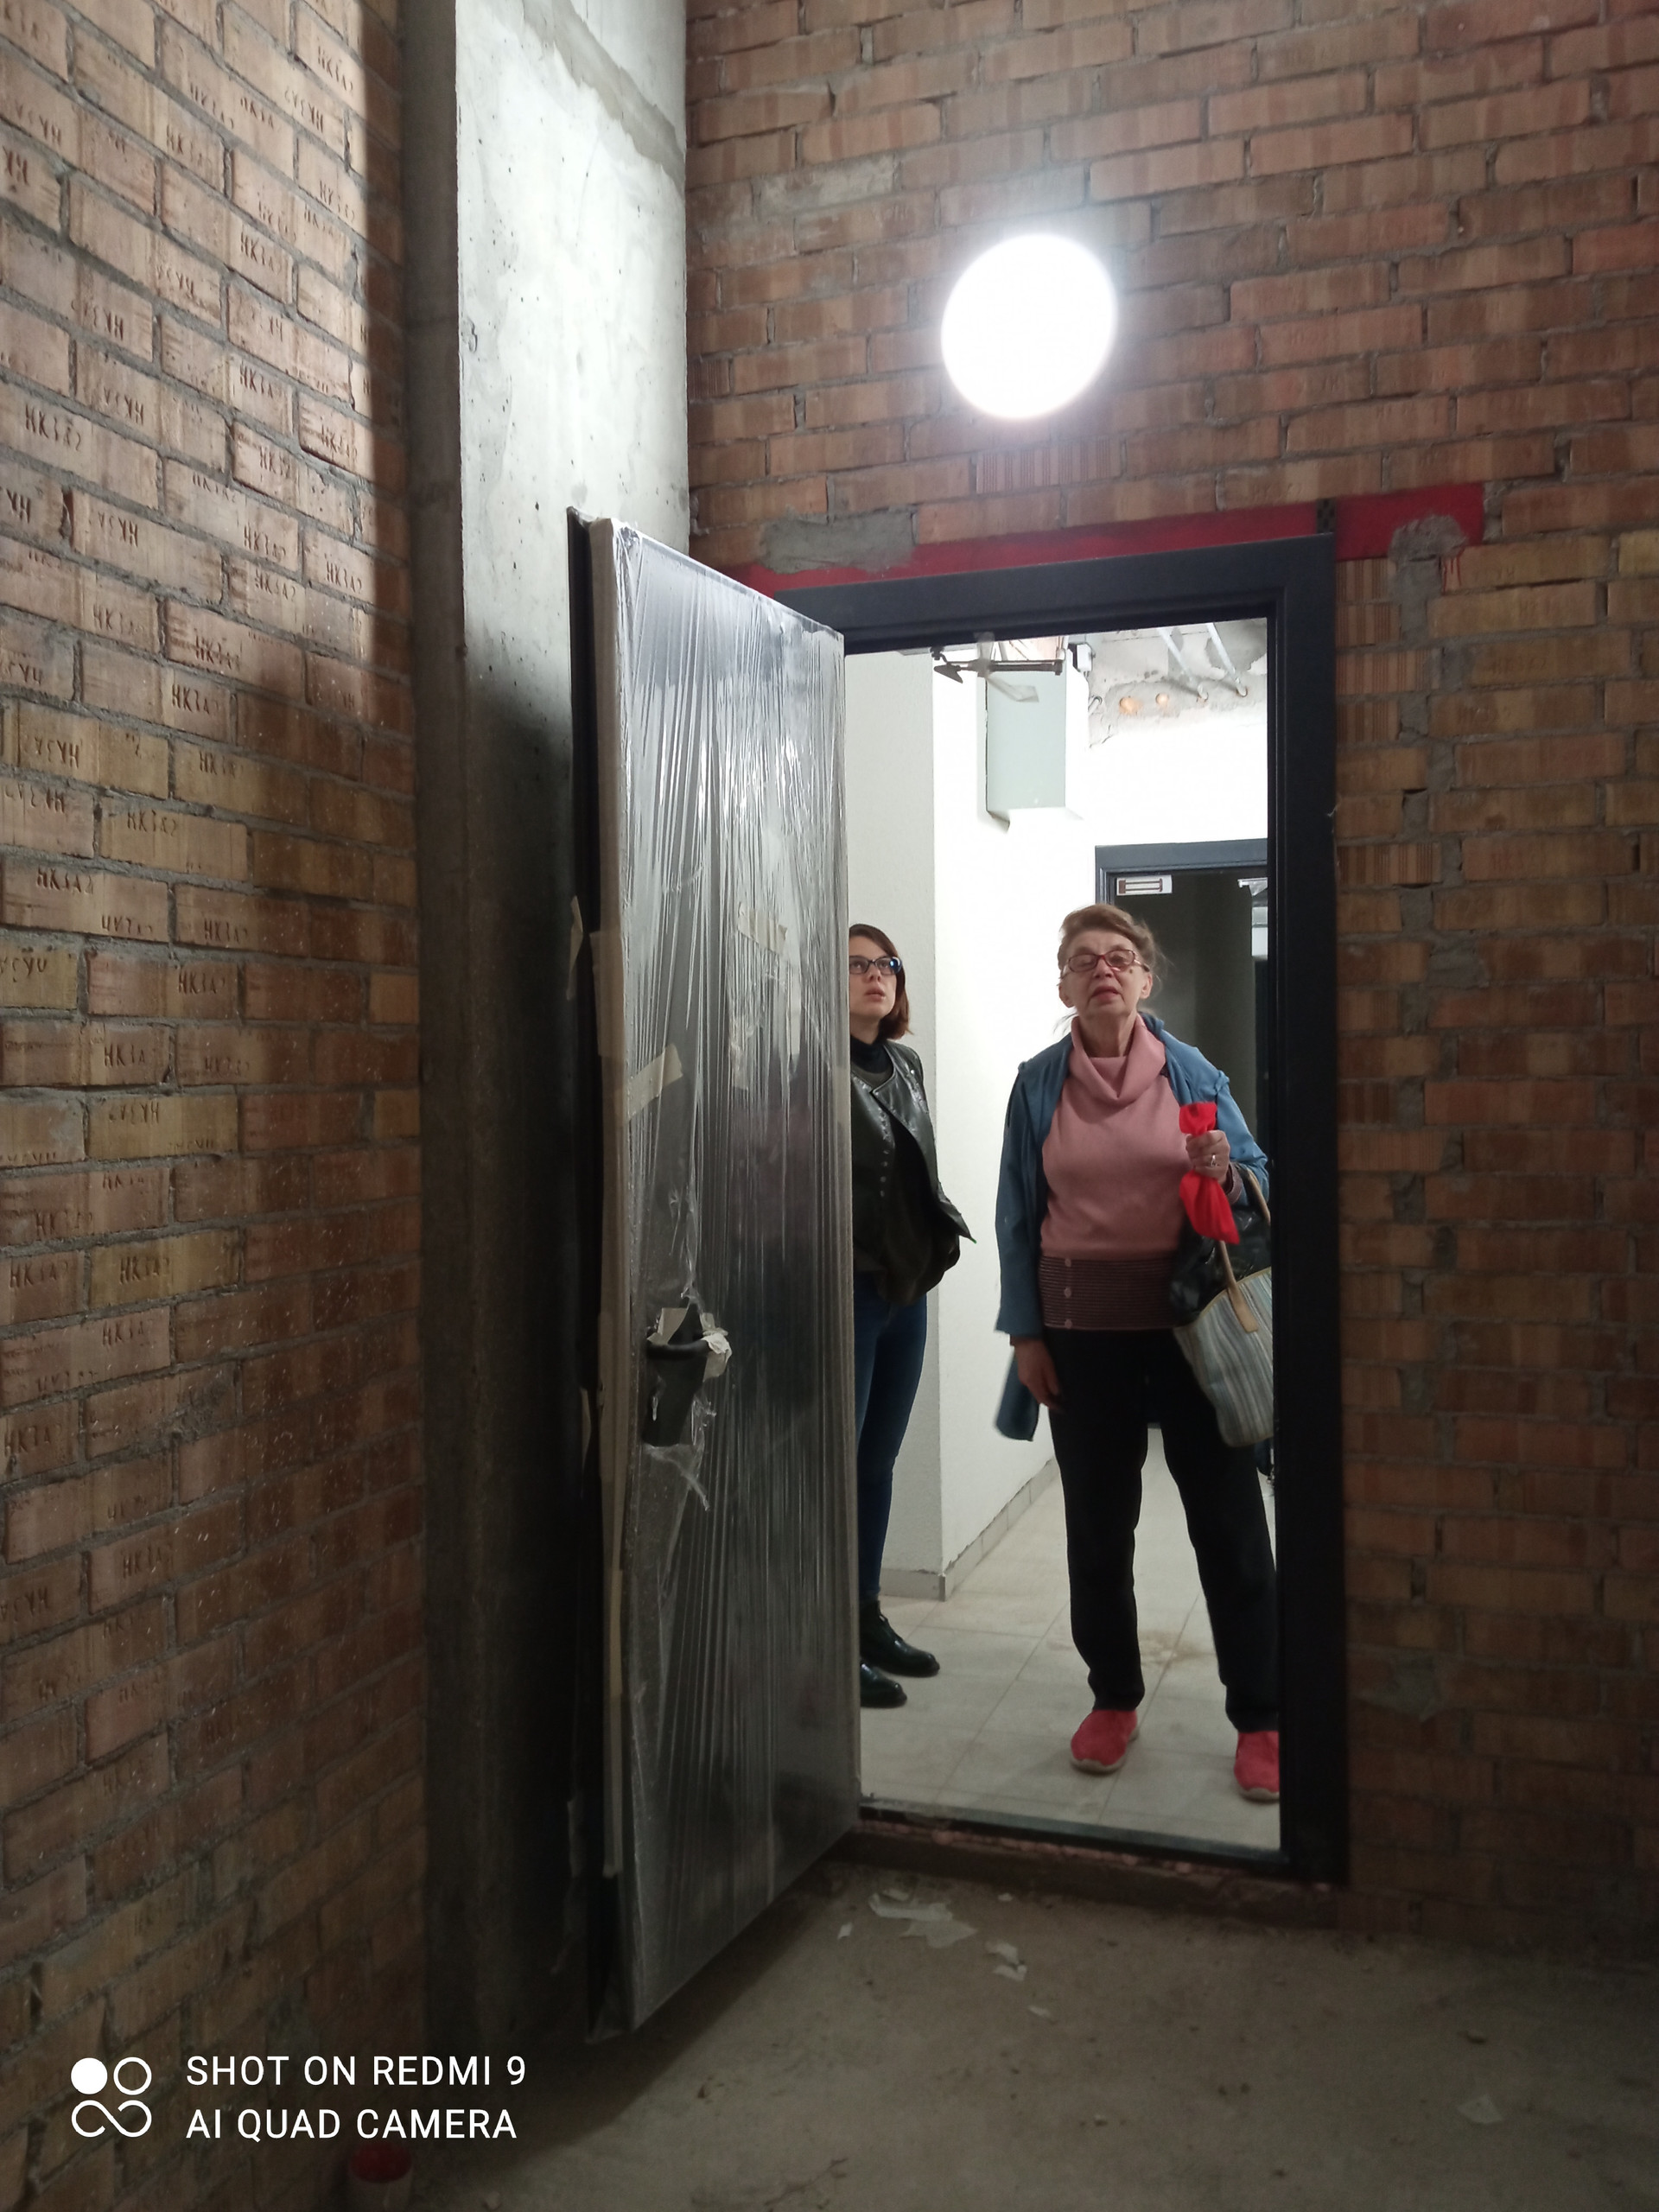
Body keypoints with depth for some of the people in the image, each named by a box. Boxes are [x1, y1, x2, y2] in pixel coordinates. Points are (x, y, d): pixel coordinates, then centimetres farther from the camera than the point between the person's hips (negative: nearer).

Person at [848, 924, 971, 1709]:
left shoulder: (906, 1064, 13)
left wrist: (939, 1232, 9)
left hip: (906, 1286, 8)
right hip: (849, 1287, -8)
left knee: (879, 1458, 16)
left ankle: (867, 1617, 29)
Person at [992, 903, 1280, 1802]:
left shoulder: (1192, 1074, 2)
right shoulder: (1038, 1083, 3)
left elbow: (1259, 1180, 8)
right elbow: (1018, 1215, 5)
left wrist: (1227, 1172, -16)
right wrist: (1026, 1334, 0)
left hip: (1189, 1317, -1)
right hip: (1083, 1327, 1)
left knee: (1228, 1517, 2)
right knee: (1097, 1523, 11)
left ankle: (1259, 1719, 17)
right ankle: (1113, 1700, 30)